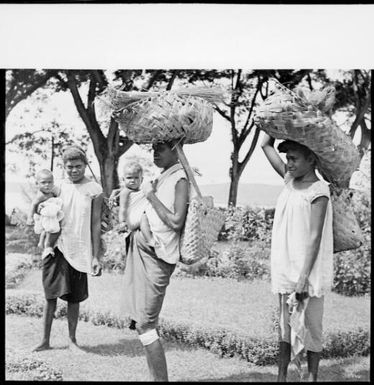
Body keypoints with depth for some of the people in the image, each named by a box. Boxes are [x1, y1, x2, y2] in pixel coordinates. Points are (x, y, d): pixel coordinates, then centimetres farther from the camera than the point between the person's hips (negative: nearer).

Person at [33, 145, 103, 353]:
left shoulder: (94, 190, -1)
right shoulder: (58, 187, 4)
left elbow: (95, 224, -1)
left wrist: (96, 256, -2)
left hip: (79, 250, -1)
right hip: (56, 247, 2)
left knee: (74, 298, 7)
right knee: (51, 295, 5)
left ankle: (72, 339, 21)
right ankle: (45, 340, 15)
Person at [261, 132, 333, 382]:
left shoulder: (318, 190, -11)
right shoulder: (291, 181, 9)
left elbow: (315, 238, -17)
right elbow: (267, 146, 18)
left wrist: (304, 278, -21)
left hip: (308, 275, -7)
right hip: (286, 272, 7)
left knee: (310, 329, 3)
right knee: (285, 328, 12)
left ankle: (312, 378, 14)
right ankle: (282, 377, 20)